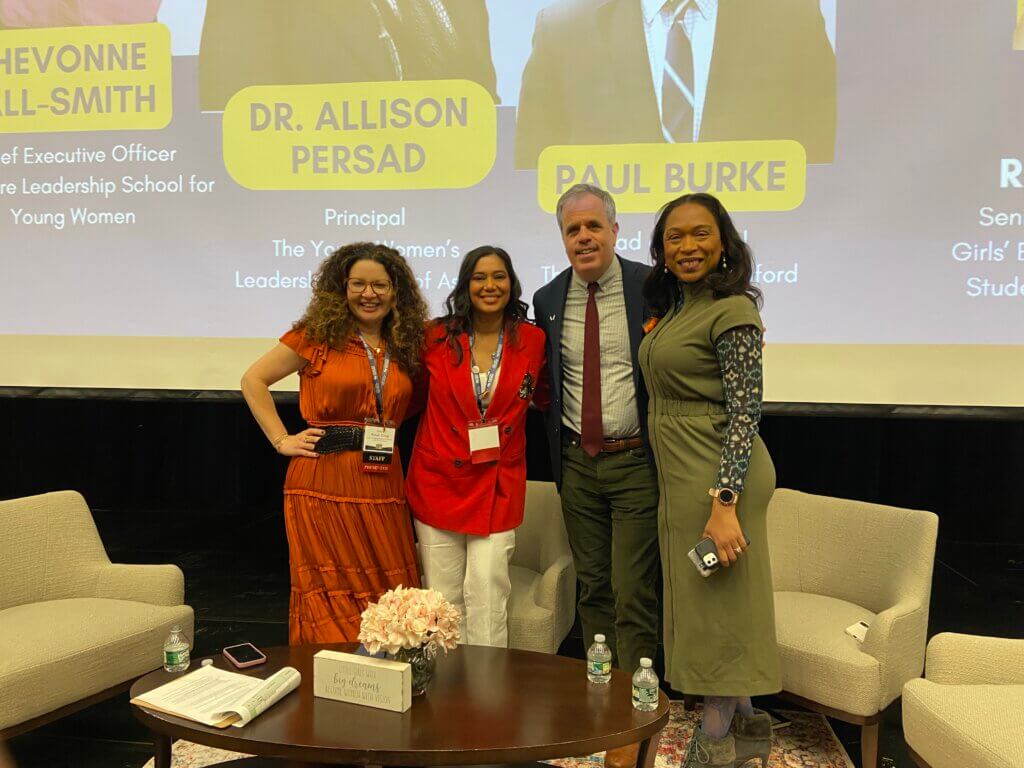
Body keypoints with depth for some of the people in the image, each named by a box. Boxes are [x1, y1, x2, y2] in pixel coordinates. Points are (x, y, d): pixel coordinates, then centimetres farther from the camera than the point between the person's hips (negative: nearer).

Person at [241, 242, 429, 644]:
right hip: (324, 483, -4)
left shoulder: (405, 346, 12)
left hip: (383, 486, 4)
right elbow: (253, 380, 4)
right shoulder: (318, 334, 1)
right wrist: (281, 440, -2)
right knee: (330, 604, 2)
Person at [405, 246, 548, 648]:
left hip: (498, 484, 0)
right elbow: (418, 394, 16)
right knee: (443, 598, 6)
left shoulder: (532, 340, 0)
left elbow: (542, 397, 16)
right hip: (438, 479, 1)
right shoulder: (437, 337, 0)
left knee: (487, 595, -4)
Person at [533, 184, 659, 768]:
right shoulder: (548, 300, 6)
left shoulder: (650, 287, -7)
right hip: (577, 463, 4)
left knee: (634, 594, -1)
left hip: (637, 462, -4)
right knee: (593, 589, 14)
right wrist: (558, 450, 9)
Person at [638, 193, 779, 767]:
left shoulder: (732, 310, -14)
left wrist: (724, 503, -24)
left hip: (719, 475, -9)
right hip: (681, 475, 9)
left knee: (718, 598, 2)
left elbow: (744, 412, -19)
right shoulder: (674, 306, 12)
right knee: (700, 597, 16)